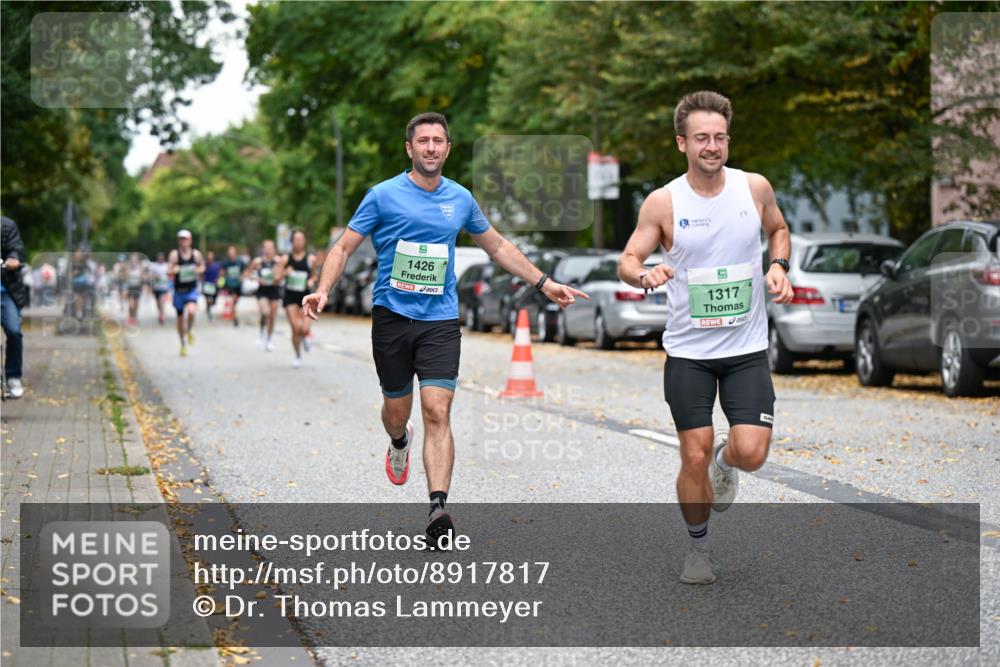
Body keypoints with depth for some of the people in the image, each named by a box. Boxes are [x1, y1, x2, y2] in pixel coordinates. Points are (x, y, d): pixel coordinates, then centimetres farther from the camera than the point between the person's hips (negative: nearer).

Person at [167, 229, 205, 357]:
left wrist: (199, 270, -6)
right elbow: (169, 271, -15)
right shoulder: (175, 254, -8)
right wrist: (175, 270, -37)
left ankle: (189, 331, 2)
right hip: (179, 291, 0)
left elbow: (202, 266, 16)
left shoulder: (196, 254, -1)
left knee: (191, 311, -28)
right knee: (180, 318, 9)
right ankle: (183, 345, 27)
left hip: (192, 290, 0)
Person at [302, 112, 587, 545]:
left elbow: (497, 246, 22)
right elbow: (344, 247, 1)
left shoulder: (460, 199, 8)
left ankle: (438, 509, -20)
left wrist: (543, 283, 20)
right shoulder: (383, 196, -2)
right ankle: (399, 443, 48)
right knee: (396, 408, 10)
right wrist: (322, 291, -16)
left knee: (437, 411, -14)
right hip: (392, 315, -1)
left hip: (440, 321, 1)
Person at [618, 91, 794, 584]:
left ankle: (724, 458, 25)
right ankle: (698, 545, 25)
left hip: (747, 349, 1)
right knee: (694, 460, 0)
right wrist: (644, 274, -24)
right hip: (688, 352, -1)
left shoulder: (755, 188, -2)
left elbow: (778, 229, 17)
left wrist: (778, 266, -2)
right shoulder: (662, 202, -7)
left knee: (751, 452, -13)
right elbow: (627, 261, -2)